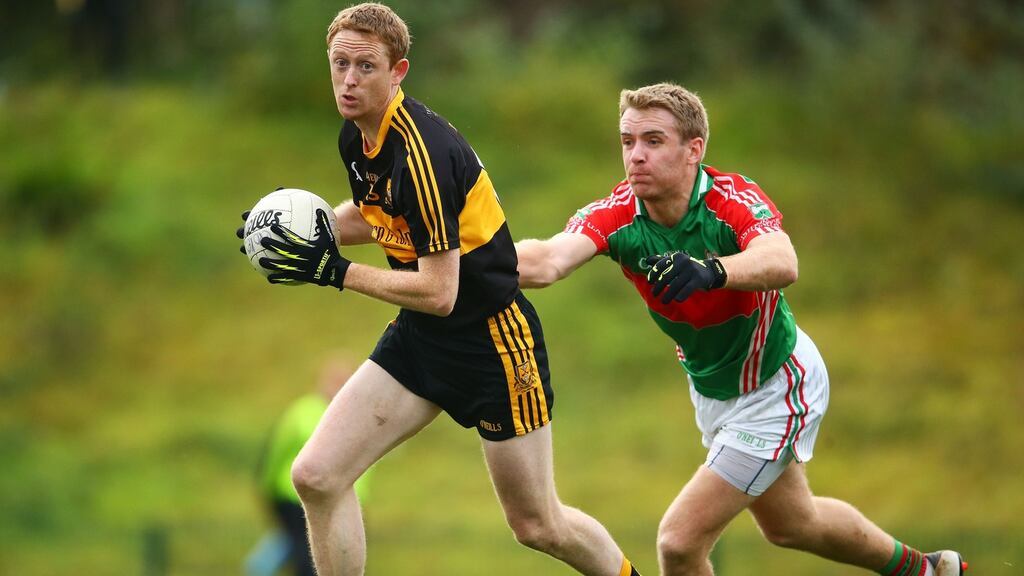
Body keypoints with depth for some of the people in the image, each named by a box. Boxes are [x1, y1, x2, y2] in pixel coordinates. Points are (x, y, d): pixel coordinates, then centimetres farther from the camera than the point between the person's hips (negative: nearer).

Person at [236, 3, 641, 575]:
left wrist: (335, 271, -23)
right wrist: (306, 231, 2)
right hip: (419, 337, 8)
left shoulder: (421, 152, -27)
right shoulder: (357, 135, -1)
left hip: (492, 337, -8)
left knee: (538, 526, 5)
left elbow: (438, 293, -27)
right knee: (317, 477, -8)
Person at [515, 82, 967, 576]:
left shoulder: (734, 199, -31)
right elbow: (548, 261, -36)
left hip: (776, 392, -7)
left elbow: (781, 263, -52)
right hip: (711, 391, 7)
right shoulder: (617, 216, -19)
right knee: (790, 524, 28)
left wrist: (712, 271, -72)